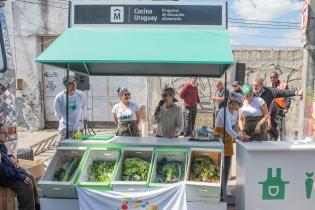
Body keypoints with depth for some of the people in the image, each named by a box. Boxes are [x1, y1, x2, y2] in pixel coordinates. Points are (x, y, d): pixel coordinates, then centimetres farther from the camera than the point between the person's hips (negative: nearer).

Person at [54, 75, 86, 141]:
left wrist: (80, 121, 11)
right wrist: (65, 123, 3)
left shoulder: (80, 95, -1)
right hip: (65, 129, -2)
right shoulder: (59, 97, -7)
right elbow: (57, 113, 3)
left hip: (78, 128, 3)